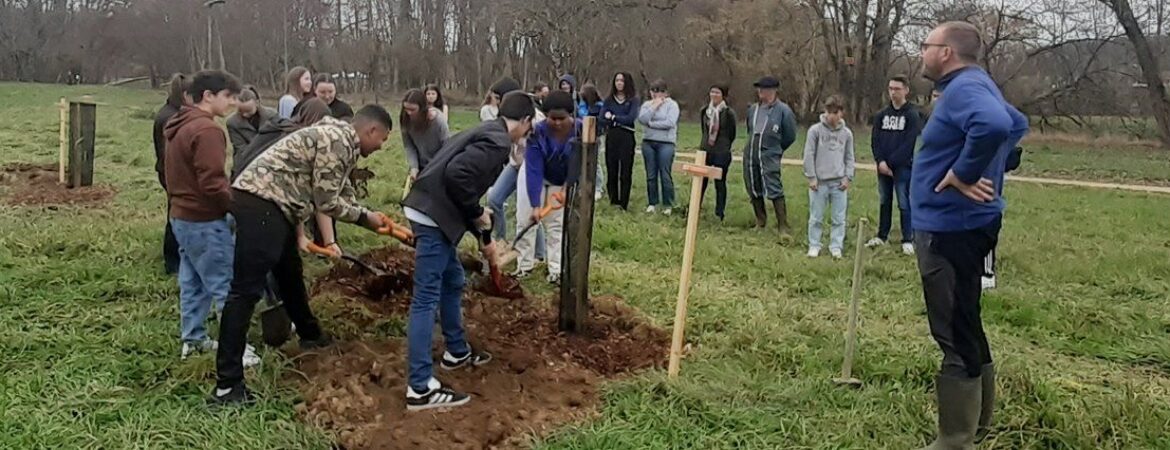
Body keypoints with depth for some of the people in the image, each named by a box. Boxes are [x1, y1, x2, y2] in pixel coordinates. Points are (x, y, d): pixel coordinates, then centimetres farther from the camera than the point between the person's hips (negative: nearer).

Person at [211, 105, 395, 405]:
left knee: (290, 274, 26)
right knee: (247, 290, -12)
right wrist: (365, 218, 4)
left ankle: (310, 336, 47)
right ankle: (227, 385, -13)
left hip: (272, 206, 11)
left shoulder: (341, 142, 21)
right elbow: (327, 202, -10)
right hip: (259, 205, -11)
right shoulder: (337, 139, -10)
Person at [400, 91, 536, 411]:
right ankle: (420, 388, -4)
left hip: (431, 210, 10)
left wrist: (485, 237, 34)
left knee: (453, 282, 24)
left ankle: (457, 353, 40)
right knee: (426, 298, -8)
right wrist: (478, 214, -9)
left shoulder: (486, 133, 20)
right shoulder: (499, 142, -11)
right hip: (434, 215, -10)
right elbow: (457, 174, -25)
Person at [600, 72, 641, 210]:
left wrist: (613, 117, -4)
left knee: (625, 171, -2)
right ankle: (613, 201, 13)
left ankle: (624, 204, 1)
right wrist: (620, 120, -10)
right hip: (611, 138, 3)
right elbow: (602, 120, 2)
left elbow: (631, 118, -10)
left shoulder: (634, 100, 3)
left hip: (626, 138, -3)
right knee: (611, 170, 4)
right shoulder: (609, 100, 11)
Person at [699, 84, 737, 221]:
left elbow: (732, 134, 1)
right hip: (704, 150, 4)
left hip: (721, 153, -4)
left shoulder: (728, 113, -8)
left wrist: (723, 147, 10)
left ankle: (719, 214, 12)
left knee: (720, 183, 4)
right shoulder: (704, 111, 5)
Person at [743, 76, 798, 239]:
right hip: (750, 156, 6)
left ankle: (783, 228, -12)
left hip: (769, 158, -6)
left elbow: (790, 136, 1)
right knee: (754, 192, 12)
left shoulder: (783, 110, -7)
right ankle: (760, 223, 26)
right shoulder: (752, 109, 9)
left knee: (775, 192, -13)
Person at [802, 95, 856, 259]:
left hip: (839, 183, 2)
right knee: (816, 218, 4)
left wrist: (847, 177, 2)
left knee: (839, 218, 4)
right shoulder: (815, 130, -3)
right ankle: (814, 246, 14)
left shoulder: (846, 133, 6)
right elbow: (809, 155, -2)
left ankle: (836, 246, 13)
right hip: (819, 181, -2)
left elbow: (849, 158, 11)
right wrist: (811, 177, -6)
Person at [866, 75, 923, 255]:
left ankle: (908, 240, 3)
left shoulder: (913, 115, -4)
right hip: (883, 166, 5)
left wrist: (890, 163, -15)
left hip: (903, 167, -5)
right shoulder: (882, 115, 10)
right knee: (884, 202, 12)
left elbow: (908, 144, -12)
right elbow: (875, 140, 5)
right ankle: (882, 236, 21)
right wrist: (880, 161, -10)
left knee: (904, 204, -2)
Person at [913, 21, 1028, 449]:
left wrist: (963, 173, -26)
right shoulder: (973, 86, 14)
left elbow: (993, 126, -39)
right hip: (955, 225, 11)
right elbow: (1017, 124, 31)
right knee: (964, 329, 21)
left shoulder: (965, 88, -17)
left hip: (951, 229, -11)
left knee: (956, 335, -4)